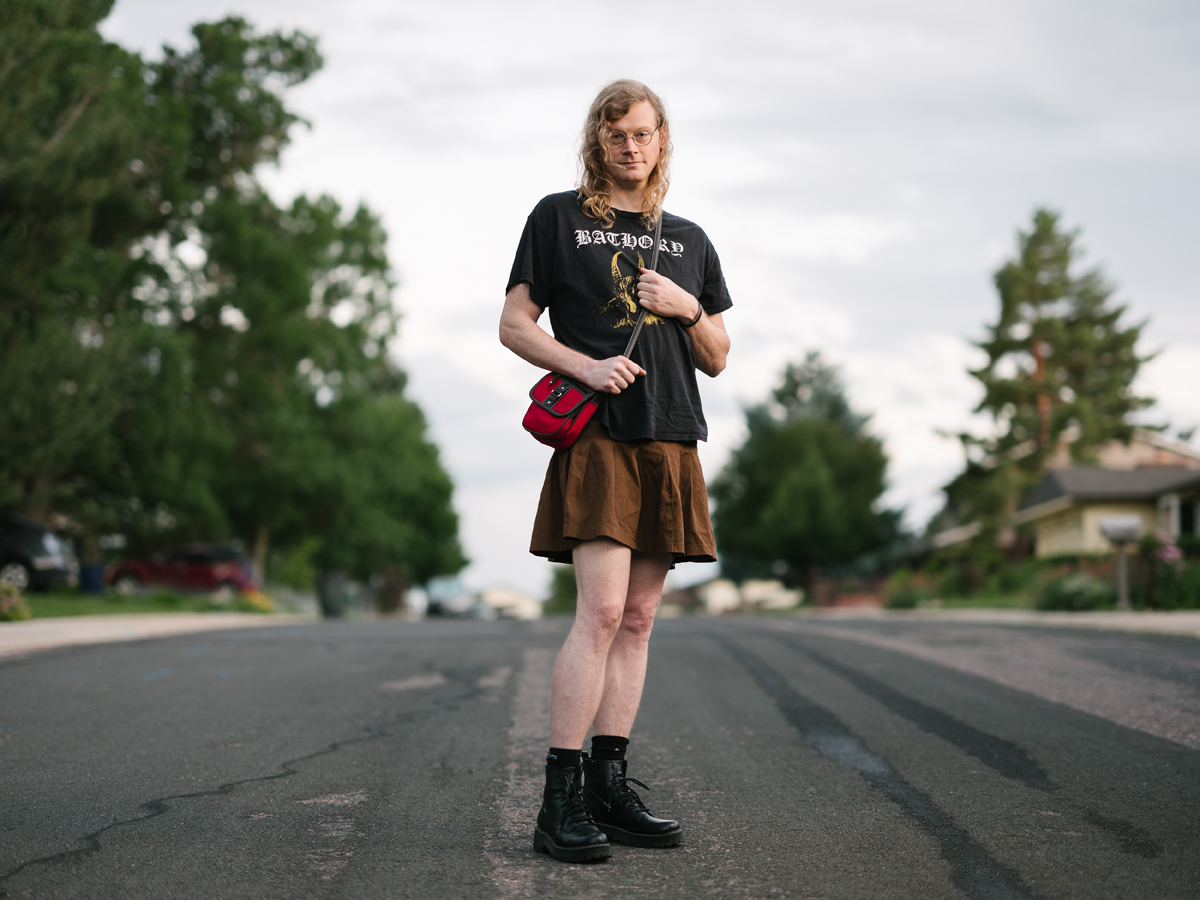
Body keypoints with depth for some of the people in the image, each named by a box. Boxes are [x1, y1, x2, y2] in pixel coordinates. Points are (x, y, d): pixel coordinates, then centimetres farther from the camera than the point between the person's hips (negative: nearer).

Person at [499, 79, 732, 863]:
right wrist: (584, 365, -12)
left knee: (638, 619, 4)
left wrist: (687, 309, -1)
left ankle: (610, 785, 9)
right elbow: (515, 326, 4)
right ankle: (561, 800, -14)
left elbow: (718, 359, 19)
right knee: (602, 610, -16)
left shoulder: (689, 240, 19)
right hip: (596, 437, -5)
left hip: (671, 442, 5)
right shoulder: (558, 218, 8)